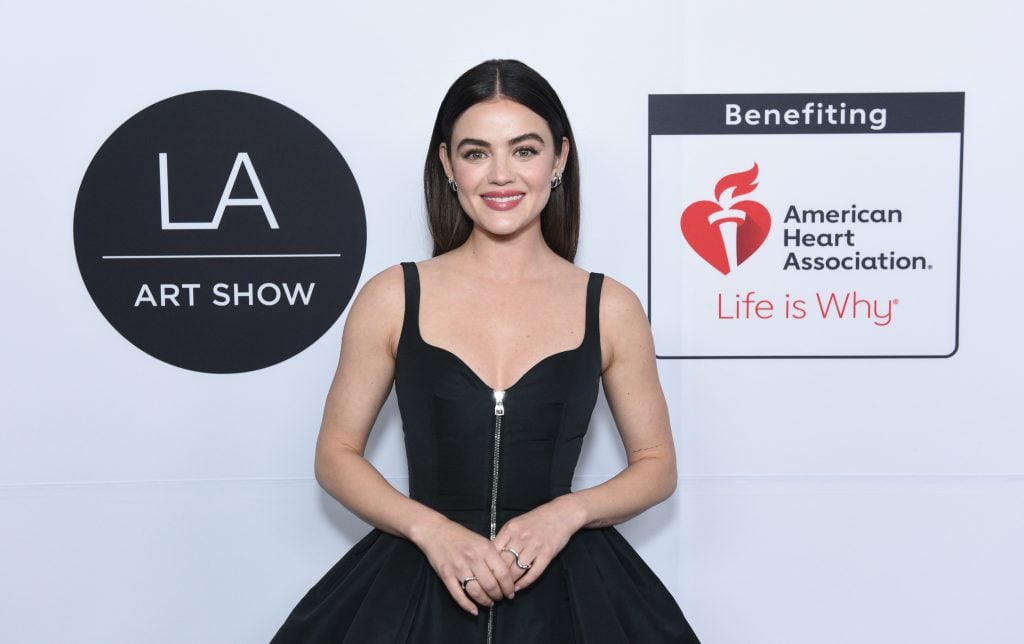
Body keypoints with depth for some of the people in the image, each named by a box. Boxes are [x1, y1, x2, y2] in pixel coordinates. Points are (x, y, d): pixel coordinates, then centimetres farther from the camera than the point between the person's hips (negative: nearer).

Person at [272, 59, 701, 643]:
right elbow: (337, 454, 2)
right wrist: (432, 530, -12)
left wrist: (570, 511, -11)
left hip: (563, 589, 1)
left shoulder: (611, 307, -2)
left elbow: (657, 465, 6)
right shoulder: (392, 298, -3)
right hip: (418, 587, 0)